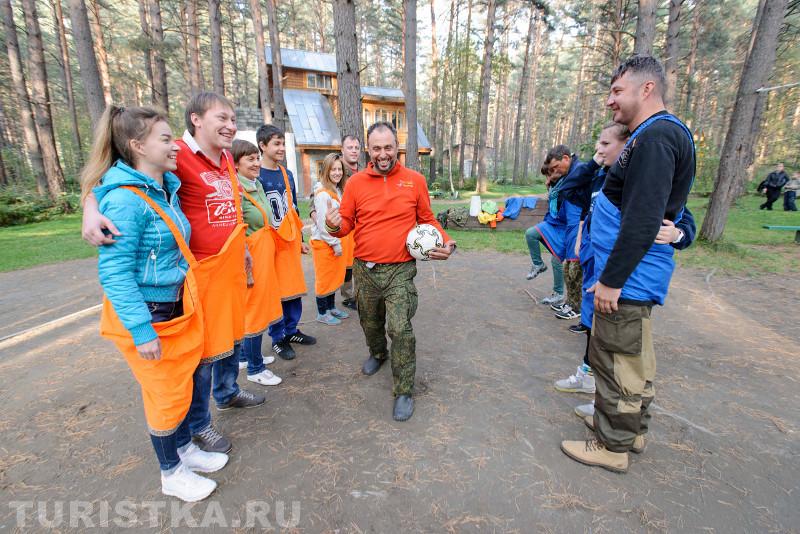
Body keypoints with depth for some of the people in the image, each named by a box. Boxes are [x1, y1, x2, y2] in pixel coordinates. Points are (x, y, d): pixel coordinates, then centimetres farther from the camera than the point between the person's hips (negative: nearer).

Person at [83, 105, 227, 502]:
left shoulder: (167, 188, 4)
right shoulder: (124, 200, -22)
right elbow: (114, 273, -23)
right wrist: (142, 331, -23)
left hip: (178, 307, 8)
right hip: (146, 313, -8)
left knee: (181, 383, 20)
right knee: (164, 394, 8)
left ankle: (185, 449, 41)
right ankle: (171, 473, 31)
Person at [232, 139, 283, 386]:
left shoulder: (258, 186, 12)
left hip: (265, 256, 9)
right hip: (252, 259, -9)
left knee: (257, 307, 17)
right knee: (255, 309, 1)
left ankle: (246, 355, 35)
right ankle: (255, 368, 16)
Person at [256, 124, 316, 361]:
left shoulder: (287, 174, 11)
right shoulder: (255, 176, -9)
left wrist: (300, 239, 17)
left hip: (290, 240, 6)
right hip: (270, 242, -6)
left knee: (294, 286, 12)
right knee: (274, 290, 3)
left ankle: (291, 330, 29)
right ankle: (278, 338, 19)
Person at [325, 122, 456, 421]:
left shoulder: (415, 180, 0)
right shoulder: (356, 182, 0)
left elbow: (427, 219, 9)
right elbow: (347, 223, 5)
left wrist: (445, 241, -8)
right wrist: (335, 226, -18)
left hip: (400, 270, -2)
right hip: (365, 270, 3)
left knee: (401, 329, -7)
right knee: (370, 322, 21)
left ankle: (404, 392, 11)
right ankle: (377, 353, 53)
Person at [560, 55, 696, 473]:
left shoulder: (655, 138, -18)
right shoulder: (662, 134, 16)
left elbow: (642, 221, -25)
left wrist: (611, 279, -21)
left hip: (628, 279, -10)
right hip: (638, 275, 10)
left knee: (616, 362, 3)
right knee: (636, 357, 20)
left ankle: (613, 446, 20)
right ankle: (632, 428, 38)